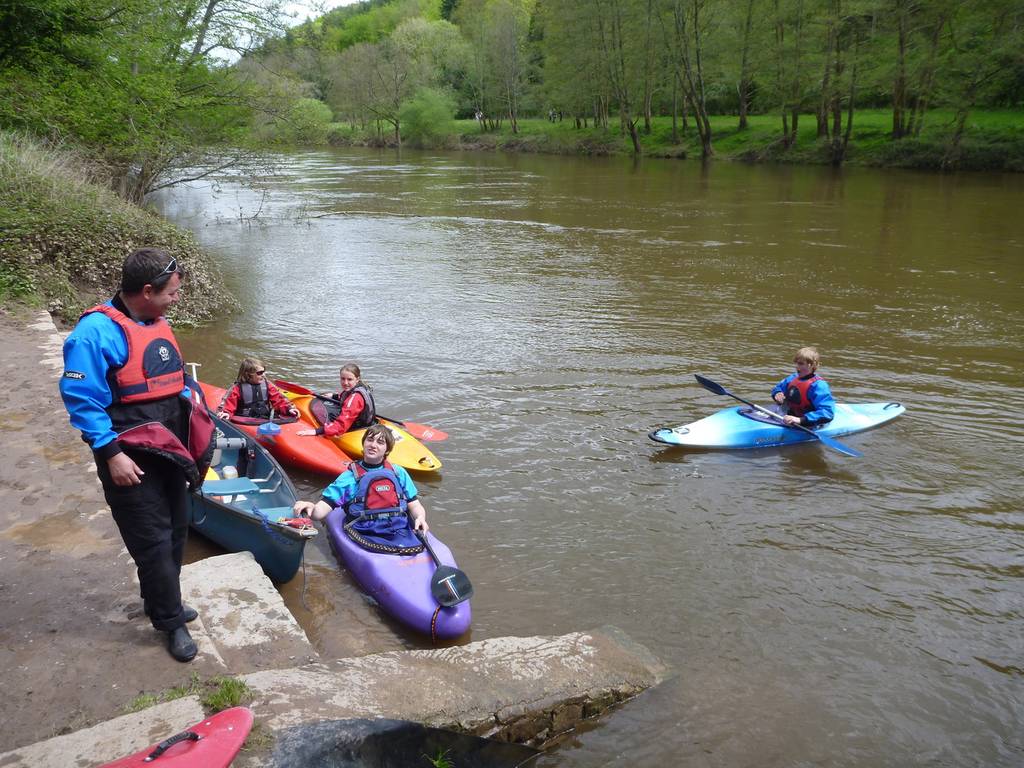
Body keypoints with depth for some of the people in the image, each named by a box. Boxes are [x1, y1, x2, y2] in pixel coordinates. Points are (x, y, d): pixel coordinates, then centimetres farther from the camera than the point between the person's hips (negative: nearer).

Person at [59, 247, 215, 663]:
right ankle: (171, 622, 18)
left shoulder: (156, 323, 8)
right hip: (132, 460, -9)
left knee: (175, 531, 20)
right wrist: (111, 453, -22)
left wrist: (196, 419, 14)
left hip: (170, 450, 9)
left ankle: (161, 602, 40)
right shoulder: (97, 331, -19)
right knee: (153, 542, 1)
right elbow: (81, 398, -20)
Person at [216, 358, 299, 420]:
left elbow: (278, 400, 10)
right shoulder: (237, 388, 2)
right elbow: (229, 403, -1)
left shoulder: (267, 385, 12)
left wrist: (288, 408, -6)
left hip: (265, 419, 2)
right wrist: (225, 413, -22)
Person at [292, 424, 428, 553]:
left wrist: (420, 518, -4)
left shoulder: (399, 473, 18)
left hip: (401, 532, 3)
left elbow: (414, 505, 19)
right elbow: (323, 508, 2)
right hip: (367, 536, -3)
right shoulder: (349, 477, 10)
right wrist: (311, 508, -21)